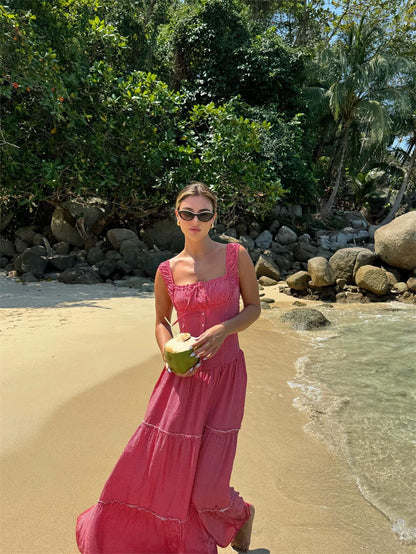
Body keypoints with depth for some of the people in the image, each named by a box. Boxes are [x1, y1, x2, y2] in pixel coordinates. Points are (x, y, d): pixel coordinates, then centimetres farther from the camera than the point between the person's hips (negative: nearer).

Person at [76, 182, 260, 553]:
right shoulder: (167, 271, 1)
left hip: (225, 374, -2)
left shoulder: (236, 256, -4)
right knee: (151, 467, 8)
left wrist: (222, 330, -15)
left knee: (206, 489, 1)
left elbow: (253, 307, 3)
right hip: (183, 375, 2)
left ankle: (241, 513, 39)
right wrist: (169, 351, -7)